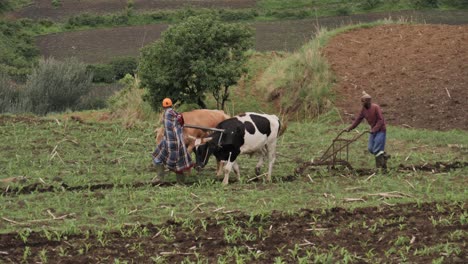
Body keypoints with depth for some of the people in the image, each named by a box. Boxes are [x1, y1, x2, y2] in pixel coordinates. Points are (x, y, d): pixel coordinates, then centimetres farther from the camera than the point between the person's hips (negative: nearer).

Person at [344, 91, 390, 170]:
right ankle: (384, 155, 24)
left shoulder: (376, 107, -19)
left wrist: (374, 129, -31)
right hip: (373, 131, 8)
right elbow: (358, 119, 5)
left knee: (377, 149, -12)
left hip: (381, 130, -8)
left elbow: (381, 120, -22)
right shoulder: (364, 109, 2)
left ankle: (380, 167, -1)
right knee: (370, 148, 5)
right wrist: (349, 128, -2)